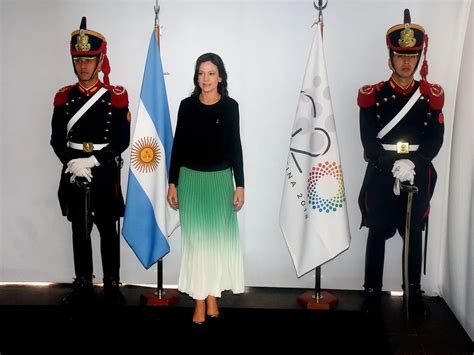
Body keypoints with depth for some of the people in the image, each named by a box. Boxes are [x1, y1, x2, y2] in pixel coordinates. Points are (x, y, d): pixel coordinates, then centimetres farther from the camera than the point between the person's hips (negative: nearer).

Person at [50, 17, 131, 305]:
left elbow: (122, 140, -8)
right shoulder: (64, 97, 5)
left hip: (106, 173, -2)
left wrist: (93, 161, -17)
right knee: (80, 231, 10)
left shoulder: (116, 96, -3)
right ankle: (83, 287, 22)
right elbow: (57, 139, 2)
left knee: (109, 230, 7)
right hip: (73, 174, 3)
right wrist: (72, 162, -15)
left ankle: (112, 285, 19)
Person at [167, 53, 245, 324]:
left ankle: (213, 296, 17)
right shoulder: (187, 105, 1)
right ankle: (200, 301, 9)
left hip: (220, 179, 0)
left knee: (218, 238, 4)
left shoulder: (230, 106, 0)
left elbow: (235, 147, 2)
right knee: (195, 239, 3)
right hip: (191, 178, 0)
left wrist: (239, 185, -2)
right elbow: (178, 145, 4)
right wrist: (172, 183, 2)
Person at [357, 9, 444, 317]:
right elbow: (369, 141, -9)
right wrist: (393, 166, -22)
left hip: (419, 175, 2)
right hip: (381, 175, -1)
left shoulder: (431, 95, 3)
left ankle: (414, 293, 24)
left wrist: (412, 164, -20)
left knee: (414, 235, 11)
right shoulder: (373, 95, -2)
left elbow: (435, 139, -4)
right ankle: (373, 292, 18)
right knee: (377, 234, 6)